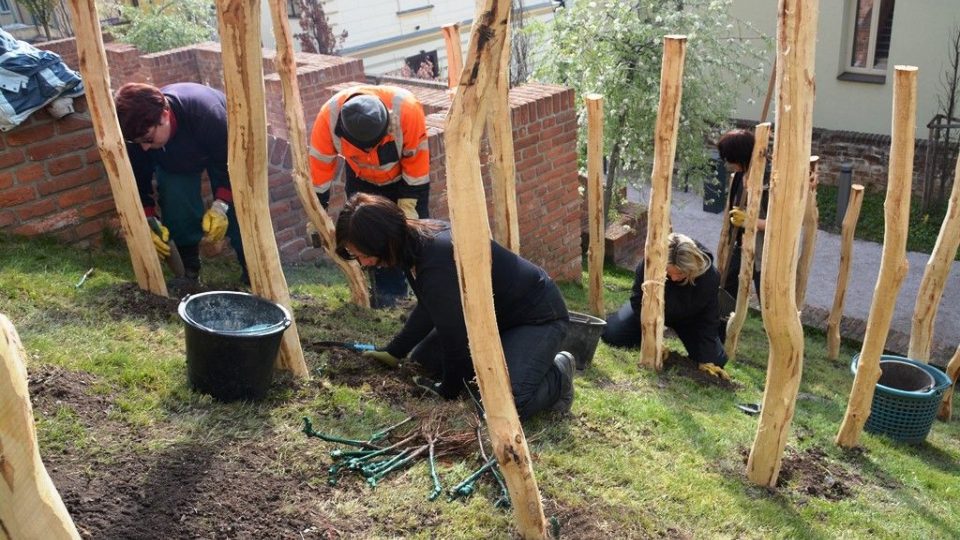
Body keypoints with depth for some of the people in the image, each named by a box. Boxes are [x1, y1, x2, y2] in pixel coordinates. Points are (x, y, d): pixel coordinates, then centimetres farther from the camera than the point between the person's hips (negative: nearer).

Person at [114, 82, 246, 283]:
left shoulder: (206, 112, -46)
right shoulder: (138, 130, -33)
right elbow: (139, 178, -15)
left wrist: (221, 204, -35)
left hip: (224, 150, -3)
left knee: (235, 203, -19)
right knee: (174, 205, -17)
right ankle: (189, 263, 1)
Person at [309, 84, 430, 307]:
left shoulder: (407, 109, -40)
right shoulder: (329, 116, -35)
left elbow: (417, 159, -25)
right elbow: (320, 164, -22)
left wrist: (410, 204, -20)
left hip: (403, 176, -1)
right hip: (361, 179, 2)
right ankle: (388, 291, 12)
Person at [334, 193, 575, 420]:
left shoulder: (437, 263, -35)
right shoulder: (414, 242, -5)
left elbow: (454, 333, -26)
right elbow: (428, 308, 11)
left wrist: (449, 390, -11)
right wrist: (393, 352, 11)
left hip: (536, 316, -10)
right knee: (422, 359, 7)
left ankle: (557, 375, 3)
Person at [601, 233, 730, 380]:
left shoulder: (709, 276, -36)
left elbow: (709, 319, -26)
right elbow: (639, 302, -22)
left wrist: (706, 361, -28)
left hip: (688, 319, -1)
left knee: (716, 360, -14)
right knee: (611, 334, -12)